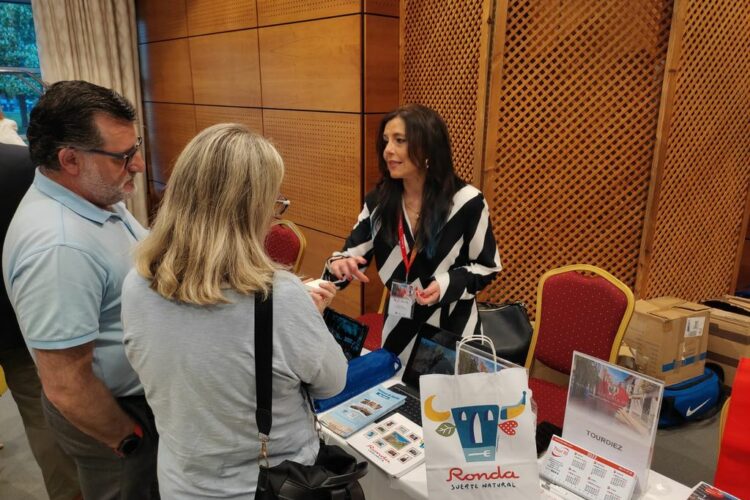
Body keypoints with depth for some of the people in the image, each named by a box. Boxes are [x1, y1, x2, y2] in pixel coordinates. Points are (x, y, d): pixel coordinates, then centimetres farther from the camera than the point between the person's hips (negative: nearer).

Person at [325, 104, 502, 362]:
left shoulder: (466, 201, -15)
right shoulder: (378, 201, -4)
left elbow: (487, 266, -6)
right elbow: (353, 253, -2)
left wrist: (447, 284, -22)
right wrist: (339, 264, -25)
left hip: (451, 327, -3)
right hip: (399, 326, 4)